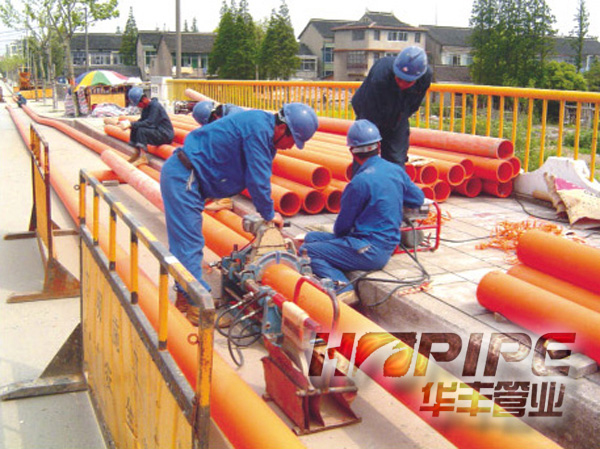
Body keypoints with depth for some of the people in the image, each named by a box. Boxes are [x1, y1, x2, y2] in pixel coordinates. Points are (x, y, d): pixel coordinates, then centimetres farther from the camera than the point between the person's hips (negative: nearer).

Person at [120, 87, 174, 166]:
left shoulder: (155, 106, -18)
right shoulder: (146, 107, 9)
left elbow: (149, 123, -27)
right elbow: (141, 121, 10)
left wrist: (131, 124, -30)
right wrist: (129, 124, -9)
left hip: (165, 135, -9)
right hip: (157, 132, 9)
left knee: (141, 130, -26)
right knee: (135, 128, 0)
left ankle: (143, 158, -23)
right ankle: (137, 153, 3)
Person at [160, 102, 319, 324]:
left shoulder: (264, 131, 11)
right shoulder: (259, 128, -21)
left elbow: (258, 177, 18)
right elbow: (257, 179, -19)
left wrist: (266, 211, 13)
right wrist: (269, 214, -6)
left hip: (184, 176, 10)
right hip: (182, 178, -10)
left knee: (185, 240, 14)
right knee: (189, 242, -8)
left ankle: (184, 298, 23)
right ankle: (197, 307, -5)